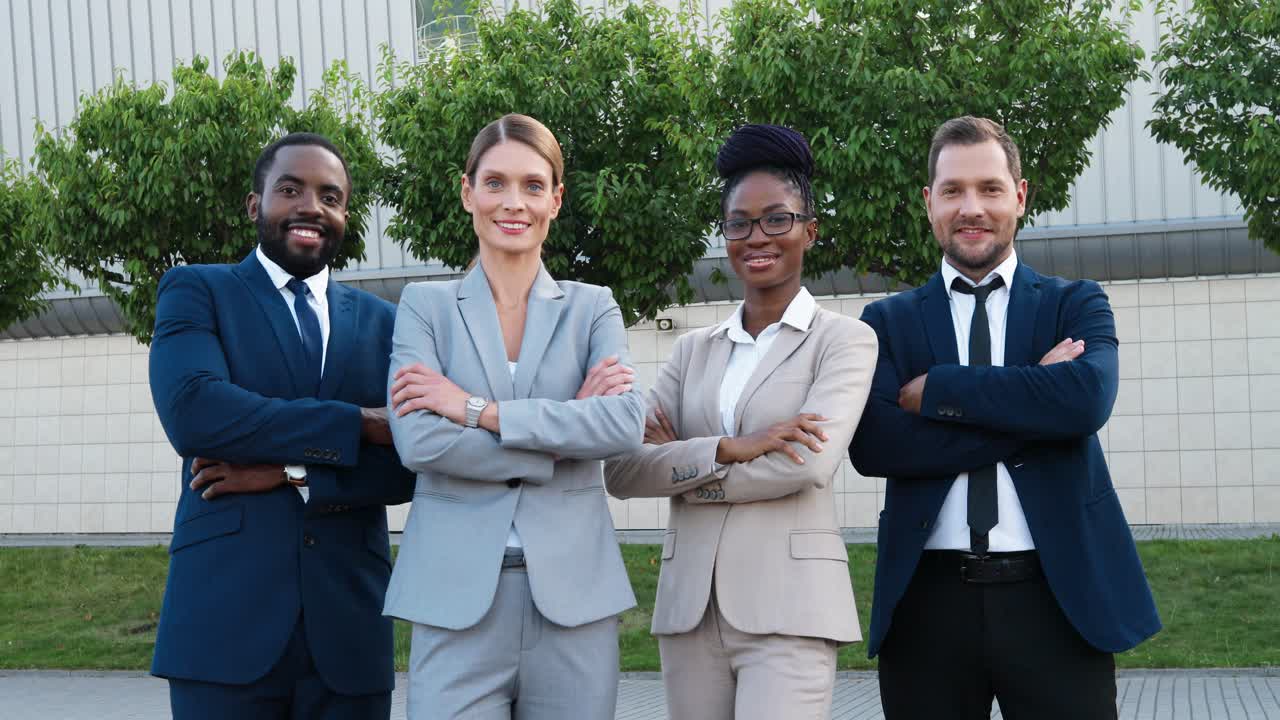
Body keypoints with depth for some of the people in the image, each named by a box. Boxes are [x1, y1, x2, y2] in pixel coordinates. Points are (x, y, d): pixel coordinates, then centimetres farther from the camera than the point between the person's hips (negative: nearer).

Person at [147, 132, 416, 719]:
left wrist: (293, 473, -11)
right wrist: (356, 424, -11)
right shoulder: (195, 291, 6)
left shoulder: (382, 323, 13)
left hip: (348, 625, 3)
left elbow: (410, 465, 3)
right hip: (226, 618, -2)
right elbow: (191, 411, -12)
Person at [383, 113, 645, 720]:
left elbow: (626, 424, -9)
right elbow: (417, 441, -9)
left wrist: (478, 409, -12)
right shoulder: (426, 305, 7)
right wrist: (564, 432, -9)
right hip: (457, 596, -1)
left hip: (573, 595, 1)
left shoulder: (593, 308, 9)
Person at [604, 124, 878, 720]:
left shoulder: (844, 340, 2)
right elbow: (621, 471, 2)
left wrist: (678, 465, -4)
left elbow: (810, 464, -15)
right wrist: (728, 449, -13)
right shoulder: (694, 350, 14)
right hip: (689, 604, 4)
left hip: (787, 606, -4)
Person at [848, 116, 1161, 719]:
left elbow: (1088, 397, -14)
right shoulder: (888, 322, 8)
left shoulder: (1076, 305, 8)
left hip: (1056, 597, 0)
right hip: (928, 601, 1)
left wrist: (935, 391, -11)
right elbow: (871, 445, -9)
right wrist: (1031, 400, -11)